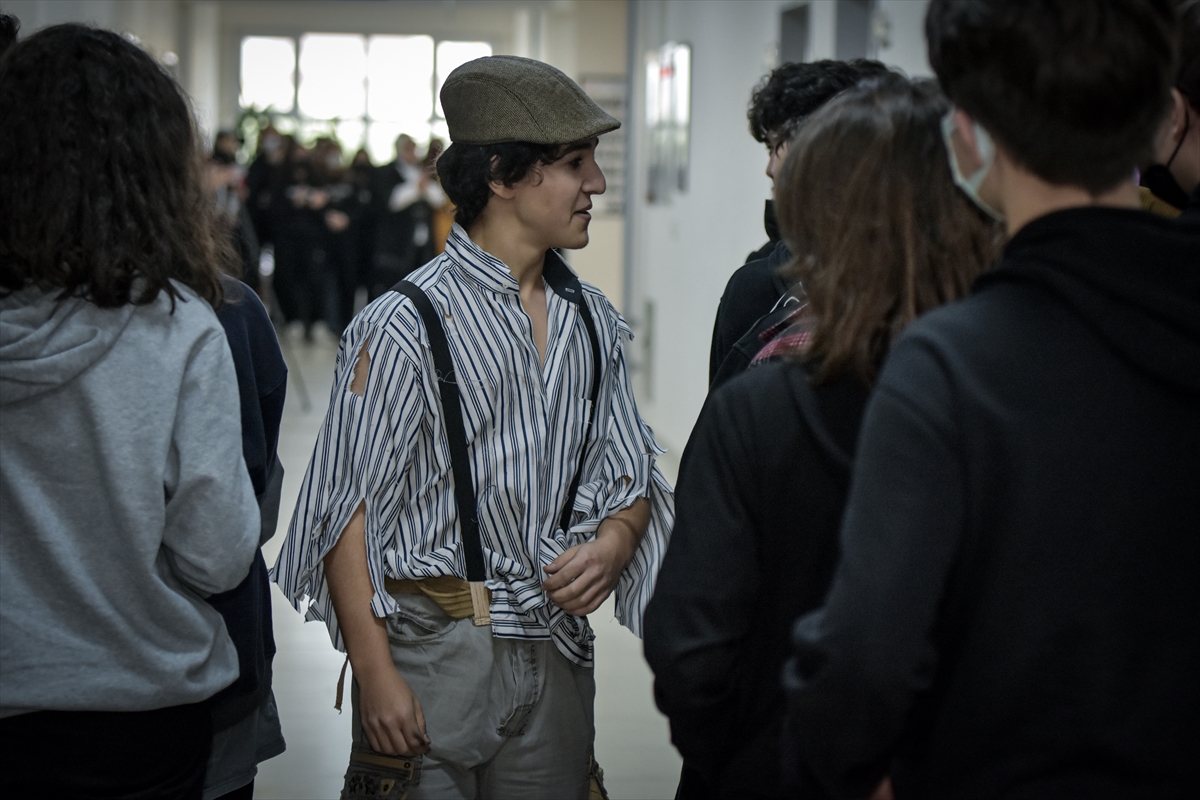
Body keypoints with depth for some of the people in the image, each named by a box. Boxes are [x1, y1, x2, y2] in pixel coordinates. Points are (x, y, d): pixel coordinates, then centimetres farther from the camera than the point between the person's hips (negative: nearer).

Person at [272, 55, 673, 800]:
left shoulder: (593, 321, 9)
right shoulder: (406, 325, -11)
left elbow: (630, 473, 16)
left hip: (555, 652, 6)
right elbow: (347, 506, -11)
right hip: (433, 650, -5)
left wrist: (612, 543, -7)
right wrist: (375, 674, -15)